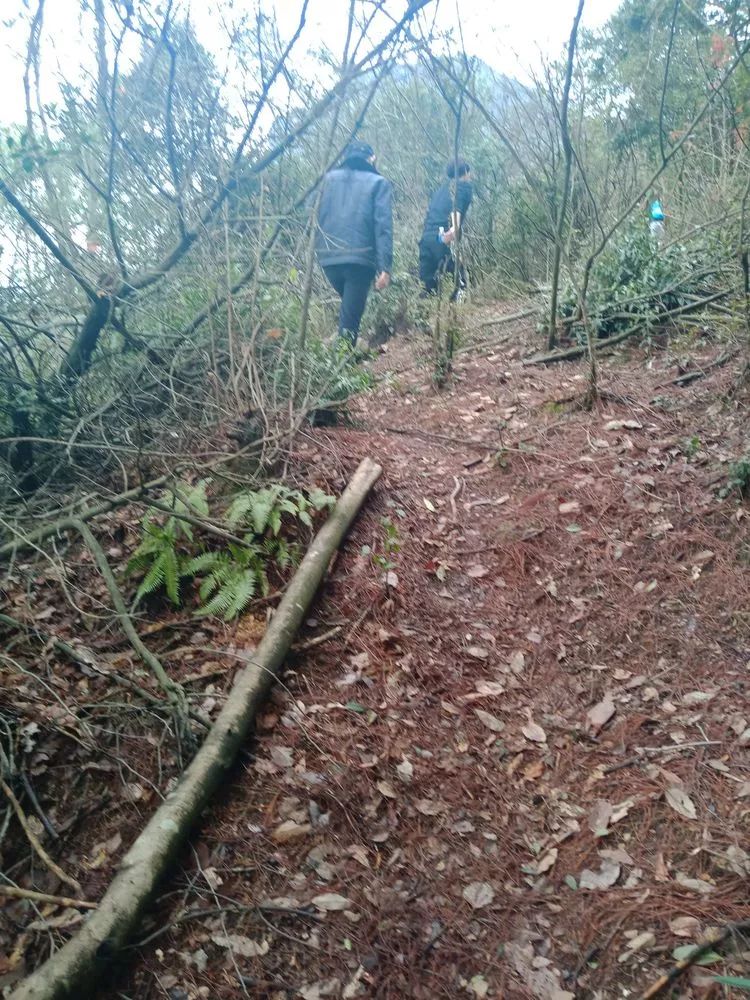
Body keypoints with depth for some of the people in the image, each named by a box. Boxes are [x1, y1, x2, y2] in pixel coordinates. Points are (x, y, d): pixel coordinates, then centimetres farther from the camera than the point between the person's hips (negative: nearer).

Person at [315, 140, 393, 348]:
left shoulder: (330, 178, 16)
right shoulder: (379, 183, 5)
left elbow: (318, 217, 11)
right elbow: (383, 226, -6)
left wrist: (319, 251, 16)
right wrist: (385, 267, -10)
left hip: (328, 257, 4)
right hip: (360, 258, -4)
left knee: (349, 305, 25)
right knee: (350, 315, -2)